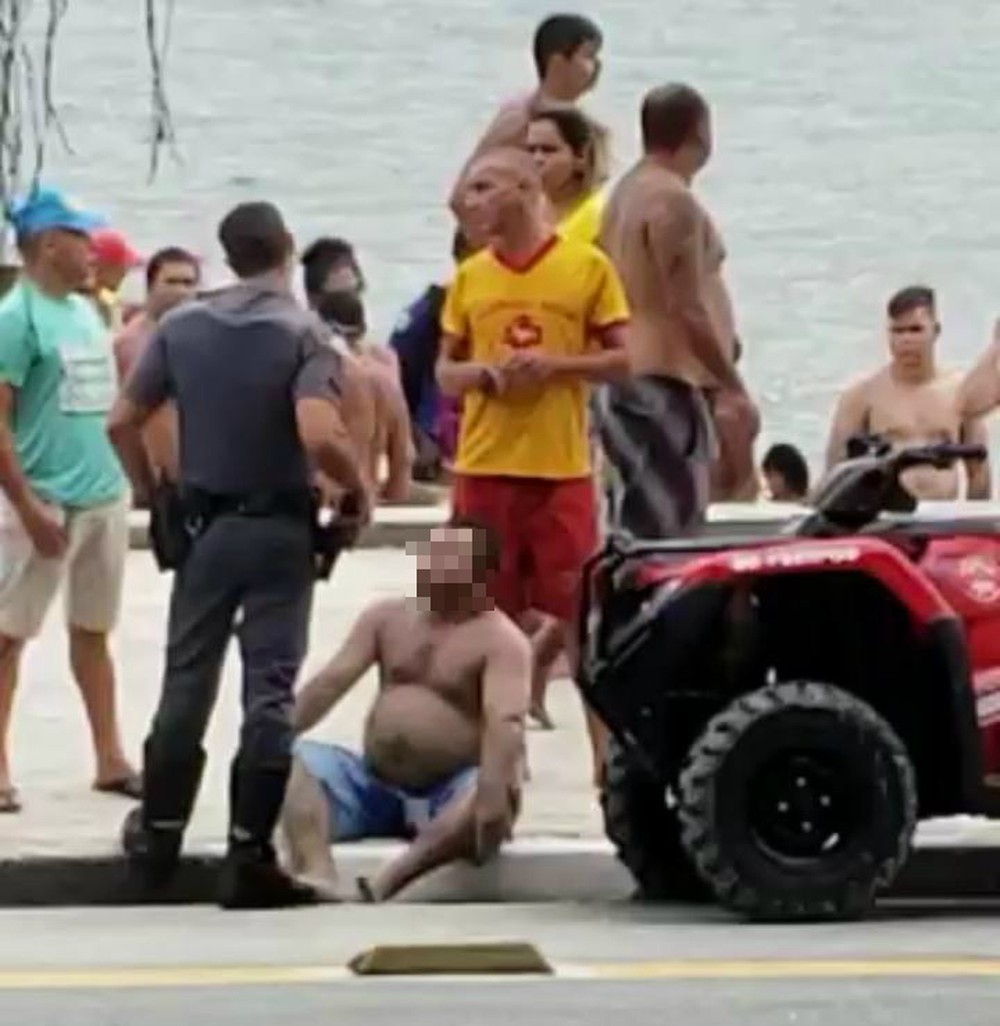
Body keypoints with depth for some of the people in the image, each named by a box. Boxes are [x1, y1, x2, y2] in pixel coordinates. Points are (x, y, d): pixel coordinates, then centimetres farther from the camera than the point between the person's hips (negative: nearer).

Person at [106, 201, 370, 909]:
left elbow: (123, 422, 3)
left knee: (186, 680, 15)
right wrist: (360, 489, -9)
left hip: (203, 524, 4)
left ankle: (159, 836, 24)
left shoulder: (181, 328, 2)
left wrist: (156, 492, 16)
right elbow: (319, 436, -26)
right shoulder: (303, 333, -12)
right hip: (279, 529, -4)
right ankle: (250, 859, -2)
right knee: (269, 690, 0)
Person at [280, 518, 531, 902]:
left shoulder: (501, 641, -8)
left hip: (448, 797, -5)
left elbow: (504, 721, -24)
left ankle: (380, 885, -56)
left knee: (490, 795, -37)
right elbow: (330, 682, 3)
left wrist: (494, 789, -43)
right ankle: (317, 875, -48)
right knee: (291, 757, -19)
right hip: (373, 785, 5)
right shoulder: (386, 617, 10)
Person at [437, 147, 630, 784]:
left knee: (579, 611, -2)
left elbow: (624, 359, 1)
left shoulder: (588, 267, 0)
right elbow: (446, 373, 13)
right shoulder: (470, 277, 10)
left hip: (561, 468, -3)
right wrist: (487, 374, -8)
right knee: (493, 613, 6)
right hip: (485, 467, 3)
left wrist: (556, 364, -13)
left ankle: (604, 747, 4)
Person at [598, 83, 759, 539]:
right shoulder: (673, 199, -13)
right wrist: (734, 387, -17)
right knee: (669, 532, -13)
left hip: (626, 379, 10)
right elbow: (685, 308, -20)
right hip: (668, 381, -10)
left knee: (635, 530, 11)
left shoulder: (625, 193, 18)